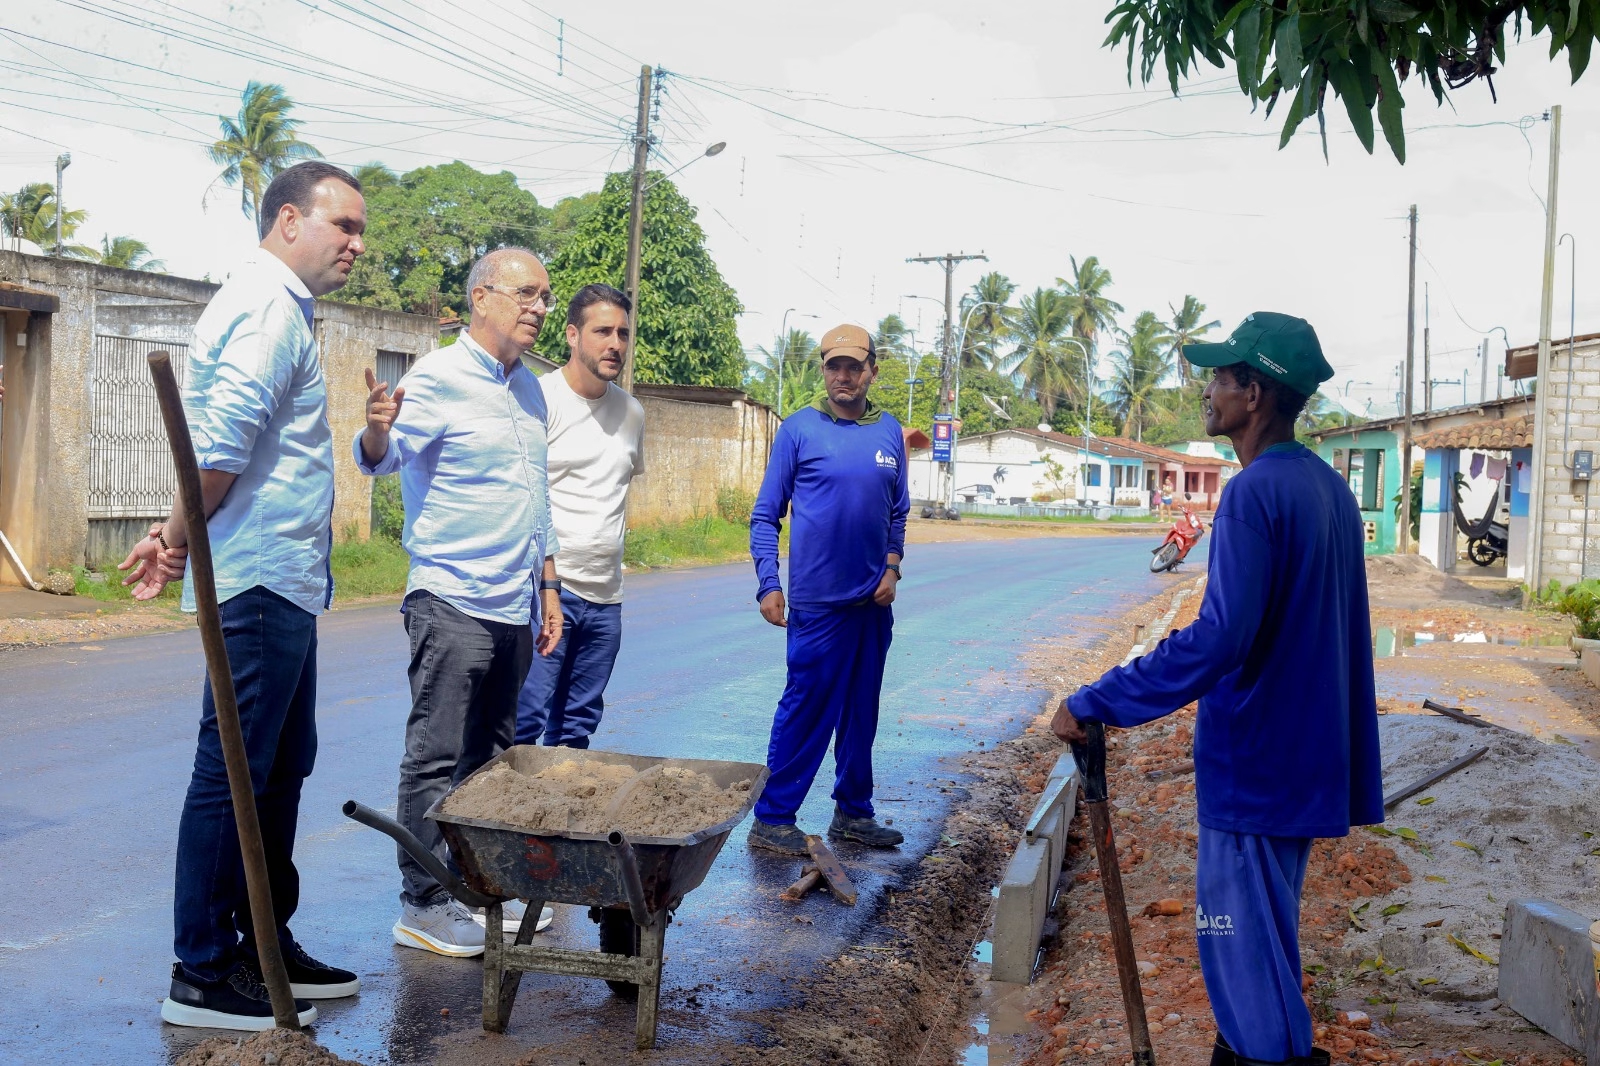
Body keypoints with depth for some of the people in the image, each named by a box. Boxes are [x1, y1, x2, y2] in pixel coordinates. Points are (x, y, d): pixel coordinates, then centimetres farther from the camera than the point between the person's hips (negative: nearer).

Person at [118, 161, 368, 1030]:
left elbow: (223, 445, 21)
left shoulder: (274, 308, 20)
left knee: (282, 768, 16)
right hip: (260, 581, -10)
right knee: (232, 774, -3)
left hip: (282, 583, 10)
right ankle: (202, 976, 6)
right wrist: (180, 538, -12)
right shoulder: (268, 307, -13)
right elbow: (221, 442, -24)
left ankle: (266, 945, 27)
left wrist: (178, 537, 13)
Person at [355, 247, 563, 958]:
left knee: (489, 758, 14)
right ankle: (423, 908, 5)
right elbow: (382, 458, -20)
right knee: (437, 759, -3)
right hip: (452, 601, -8)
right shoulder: (438, 378, -8)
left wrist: (546, 585, 20)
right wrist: (377, 430, -42)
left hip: (512, 609, 8)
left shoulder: (529, 390, 16)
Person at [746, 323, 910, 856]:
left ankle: (852, 812, 26)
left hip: (874, 601, 5)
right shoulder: (799, 429, -4)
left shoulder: (889, 431, 8)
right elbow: (765, 515, -3)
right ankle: (771, 819, 6)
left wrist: (892, 569, 2)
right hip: (818, 600, -5)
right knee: (807, 708, -4)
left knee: (861, 711, 13)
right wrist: (768, 584, -11)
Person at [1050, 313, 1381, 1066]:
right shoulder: (1330, 488, 9)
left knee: (1242, 943, -1)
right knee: (1266, 937, 20)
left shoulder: (1255, 492, -19)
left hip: (1252, 767, -9)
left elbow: (1217, 639, -29)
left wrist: (1094, 704, -25)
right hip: (1305, 761, 9)